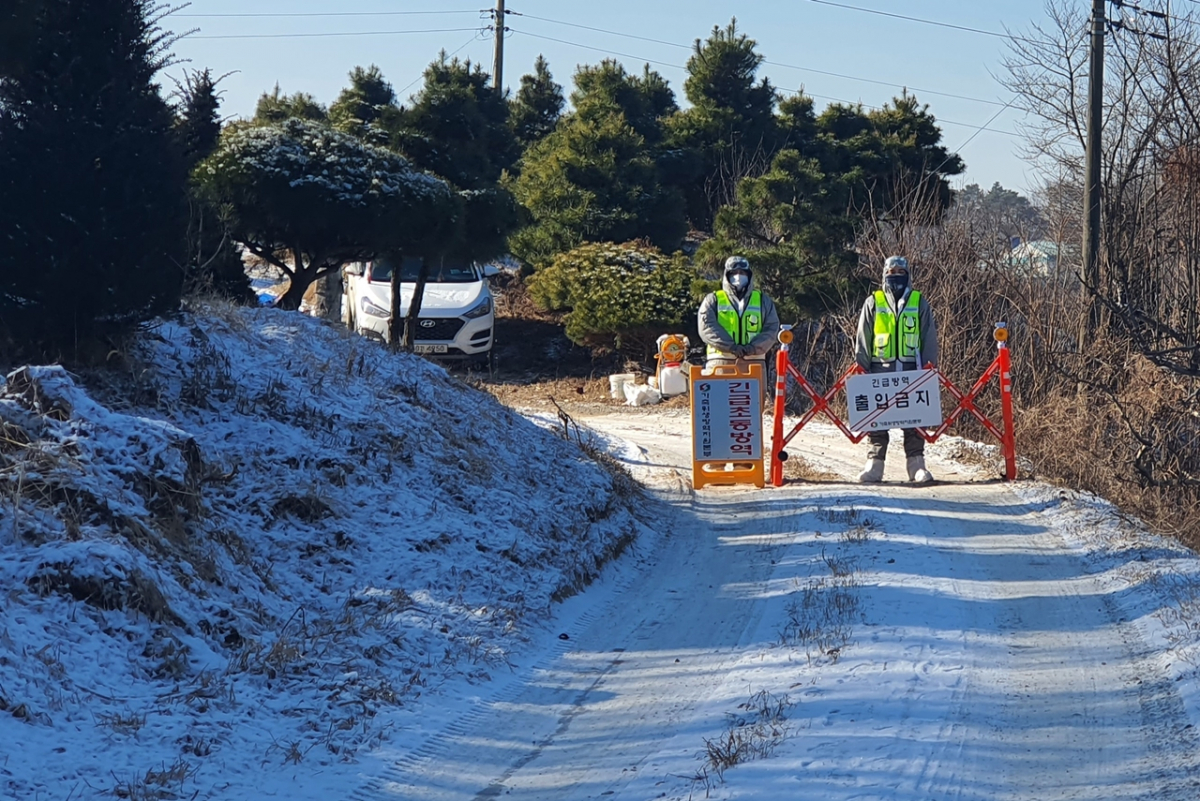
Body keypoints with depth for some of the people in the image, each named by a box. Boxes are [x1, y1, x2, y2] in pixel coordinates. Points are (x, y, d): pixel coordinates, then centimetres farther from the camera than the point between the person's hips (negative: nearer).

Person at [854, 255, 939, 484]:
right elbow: (863, 339, 9)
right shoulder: (873, 303, 9)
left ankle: (916, 464, 4)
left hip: (911, 370, 0)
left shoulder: (919, 303, 10)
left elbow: (929, 338, 10)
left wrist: (929, 366, 3)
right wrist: (862, 367, 2)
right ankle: (875, 463, 2)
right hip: (880, 370, 0)